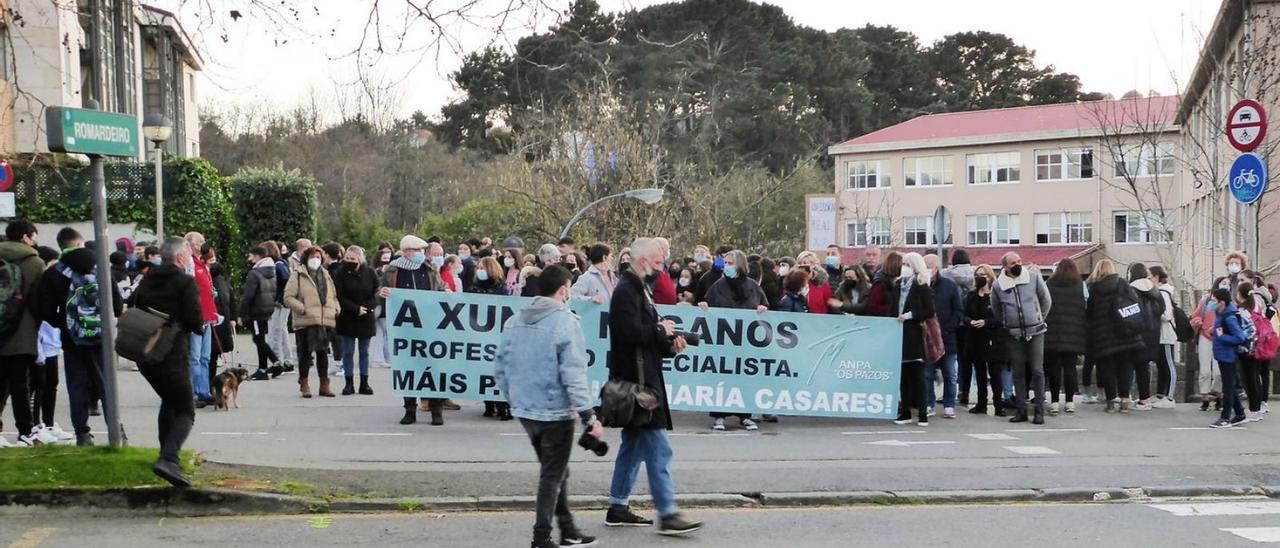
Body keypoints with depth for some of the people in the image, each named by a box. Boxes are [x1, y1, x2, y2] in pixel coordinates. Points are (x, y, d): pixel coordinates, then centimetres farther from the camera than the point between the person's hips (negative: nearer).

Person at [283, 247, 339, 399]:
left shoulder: (326, 275, 18)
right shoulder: (298, 275, -1)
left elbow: (334, 296, 25)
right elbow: (288, 297, -7)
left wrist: (335, 309, 8)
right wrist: (302, 309, -17)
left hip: (325, 321, 5)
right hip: (305, 322, -5)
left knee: (323, 352, 10)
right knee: (305, 353, 0)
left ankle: (324, 385, 17)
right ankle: (304, 384, 9)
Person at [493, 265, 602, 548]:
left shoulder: (514, 321, 6)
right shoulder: (565, 322, -15)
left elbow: (501, 366, 10)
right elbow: (573, 374, -20)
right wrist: (589, 416, -17)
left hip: (525, 410, 7)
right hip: (556, 411, -7)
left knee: (554, 471, 19)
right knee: (553, 476, 4)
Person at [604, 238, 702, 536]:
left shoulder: (640, 290, 19)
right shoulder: (626, 291, -13)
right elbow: (630, 331, -26)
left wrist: (669, 345, 6)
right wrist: (661, 330, -12)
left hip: (642, 379, 11)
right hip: (635, 380, -11)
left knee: (633, 445, 15)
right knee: (658, 448, -10)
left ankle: (618, 508, 22)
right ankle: (667, 514, -10)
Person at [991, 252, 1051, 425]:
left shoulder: (1033, 277, -3)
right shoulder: (998, 286, -1)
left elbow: (1046, 301, 9)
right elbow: (996, 312, 14)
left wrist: (1039, 319, 11)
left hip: (1035, 332, -1)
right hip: (1013, 335, 1)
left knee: (1037, 371, -3)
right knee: (1018, 372, 5)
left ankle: (1039, 410, 0)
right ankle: (1020, 410, 11)